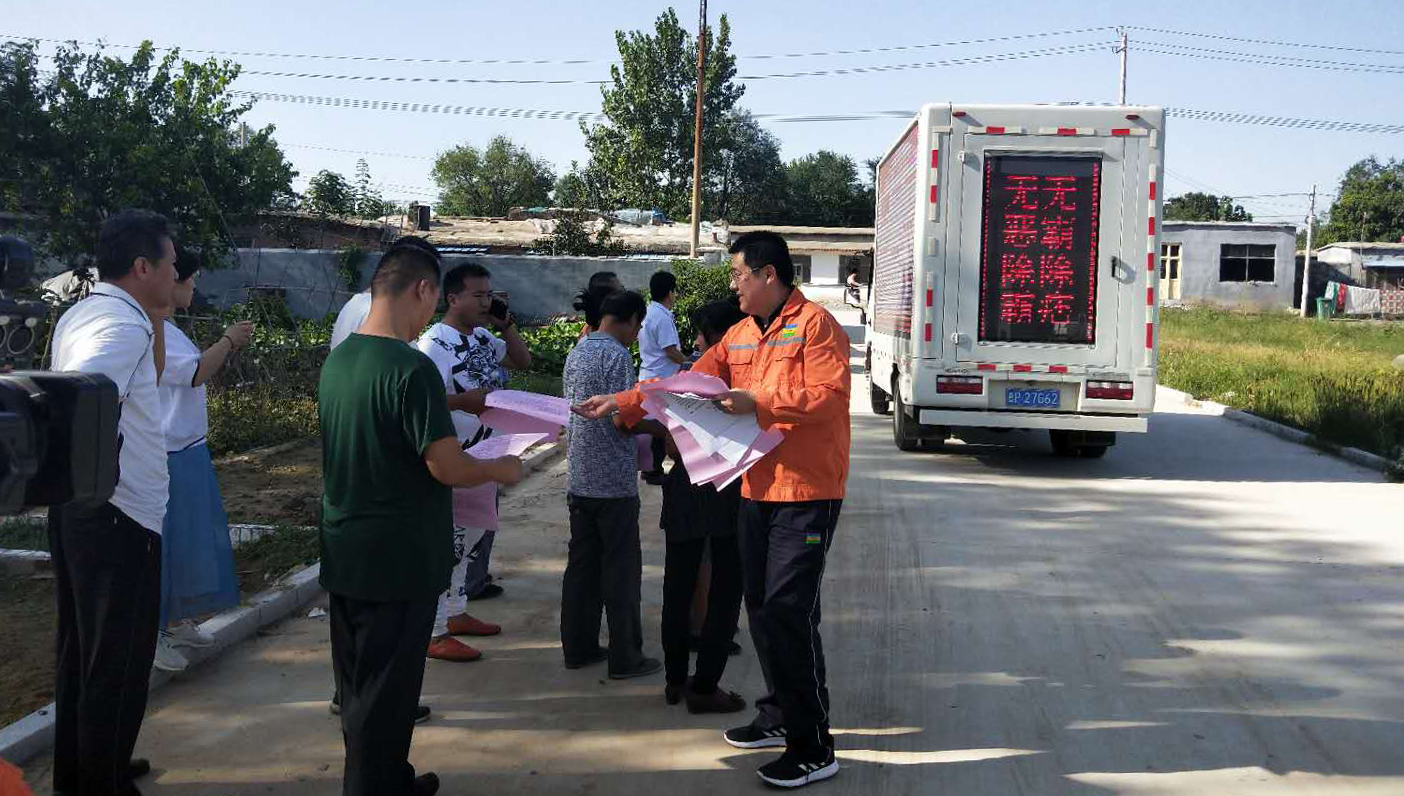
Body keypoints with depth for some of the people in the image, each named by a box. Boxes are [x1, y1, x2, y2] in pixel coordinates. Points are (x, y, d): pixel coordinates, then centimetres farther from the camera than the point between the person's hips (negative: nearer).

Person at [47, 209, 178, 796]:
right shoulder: (123, 325, -19)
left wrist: (157, 318, 18)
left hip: (77, 511, 10)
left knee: (82, 651, 22)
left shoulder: (80, 314, 12)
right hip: (119, 517, -10)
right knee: (119, 663, 4)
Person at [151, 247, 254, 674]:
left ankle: (177, 622, 31)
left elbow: (192, 374, 19)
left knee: (189, 538, 18)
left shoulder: (167, 328, 14)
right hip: (166, 457, -11)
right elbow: (195, 373, -24)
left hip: (188, 450, 11)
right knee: (163, 542, -1)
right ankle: (153, 635, 12)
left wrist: (228, 346, 9)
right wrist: (228, 340, -11)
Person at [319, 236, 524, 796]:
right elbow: (448, 468, -22)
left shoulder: (337, 360, 5)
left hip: (345, 554, 8)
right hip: (397, 559, -8)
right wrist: (501, 468, -4)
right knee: (386, 691, 5)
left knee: (358, 682, 19)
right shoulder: (411, 368, -21)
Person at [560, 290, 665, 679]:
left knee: (581, 564, 13)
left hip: (579, 478, 8)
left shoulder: (576, 353, 11)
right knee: (621, 570, 0)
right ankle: (625, 657, 7)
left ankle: (579, 647, 20)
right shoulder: (617, 356, -15)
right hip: (614, 482, -8)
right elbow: (623, 422, -19)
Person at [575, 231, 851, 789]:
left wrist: (756, 402, -23)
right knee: (761, 608, 15)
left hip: (806, 493, -8)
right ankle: (778, 716, 32)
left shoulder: (815, 324, -10)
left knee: (788, 613, -10)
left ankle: (813, 748, 0)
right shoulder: (741, 335, 14)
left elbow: (827, 396, -20)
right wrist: (620, 404, 6)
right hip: (757, 490, 8)